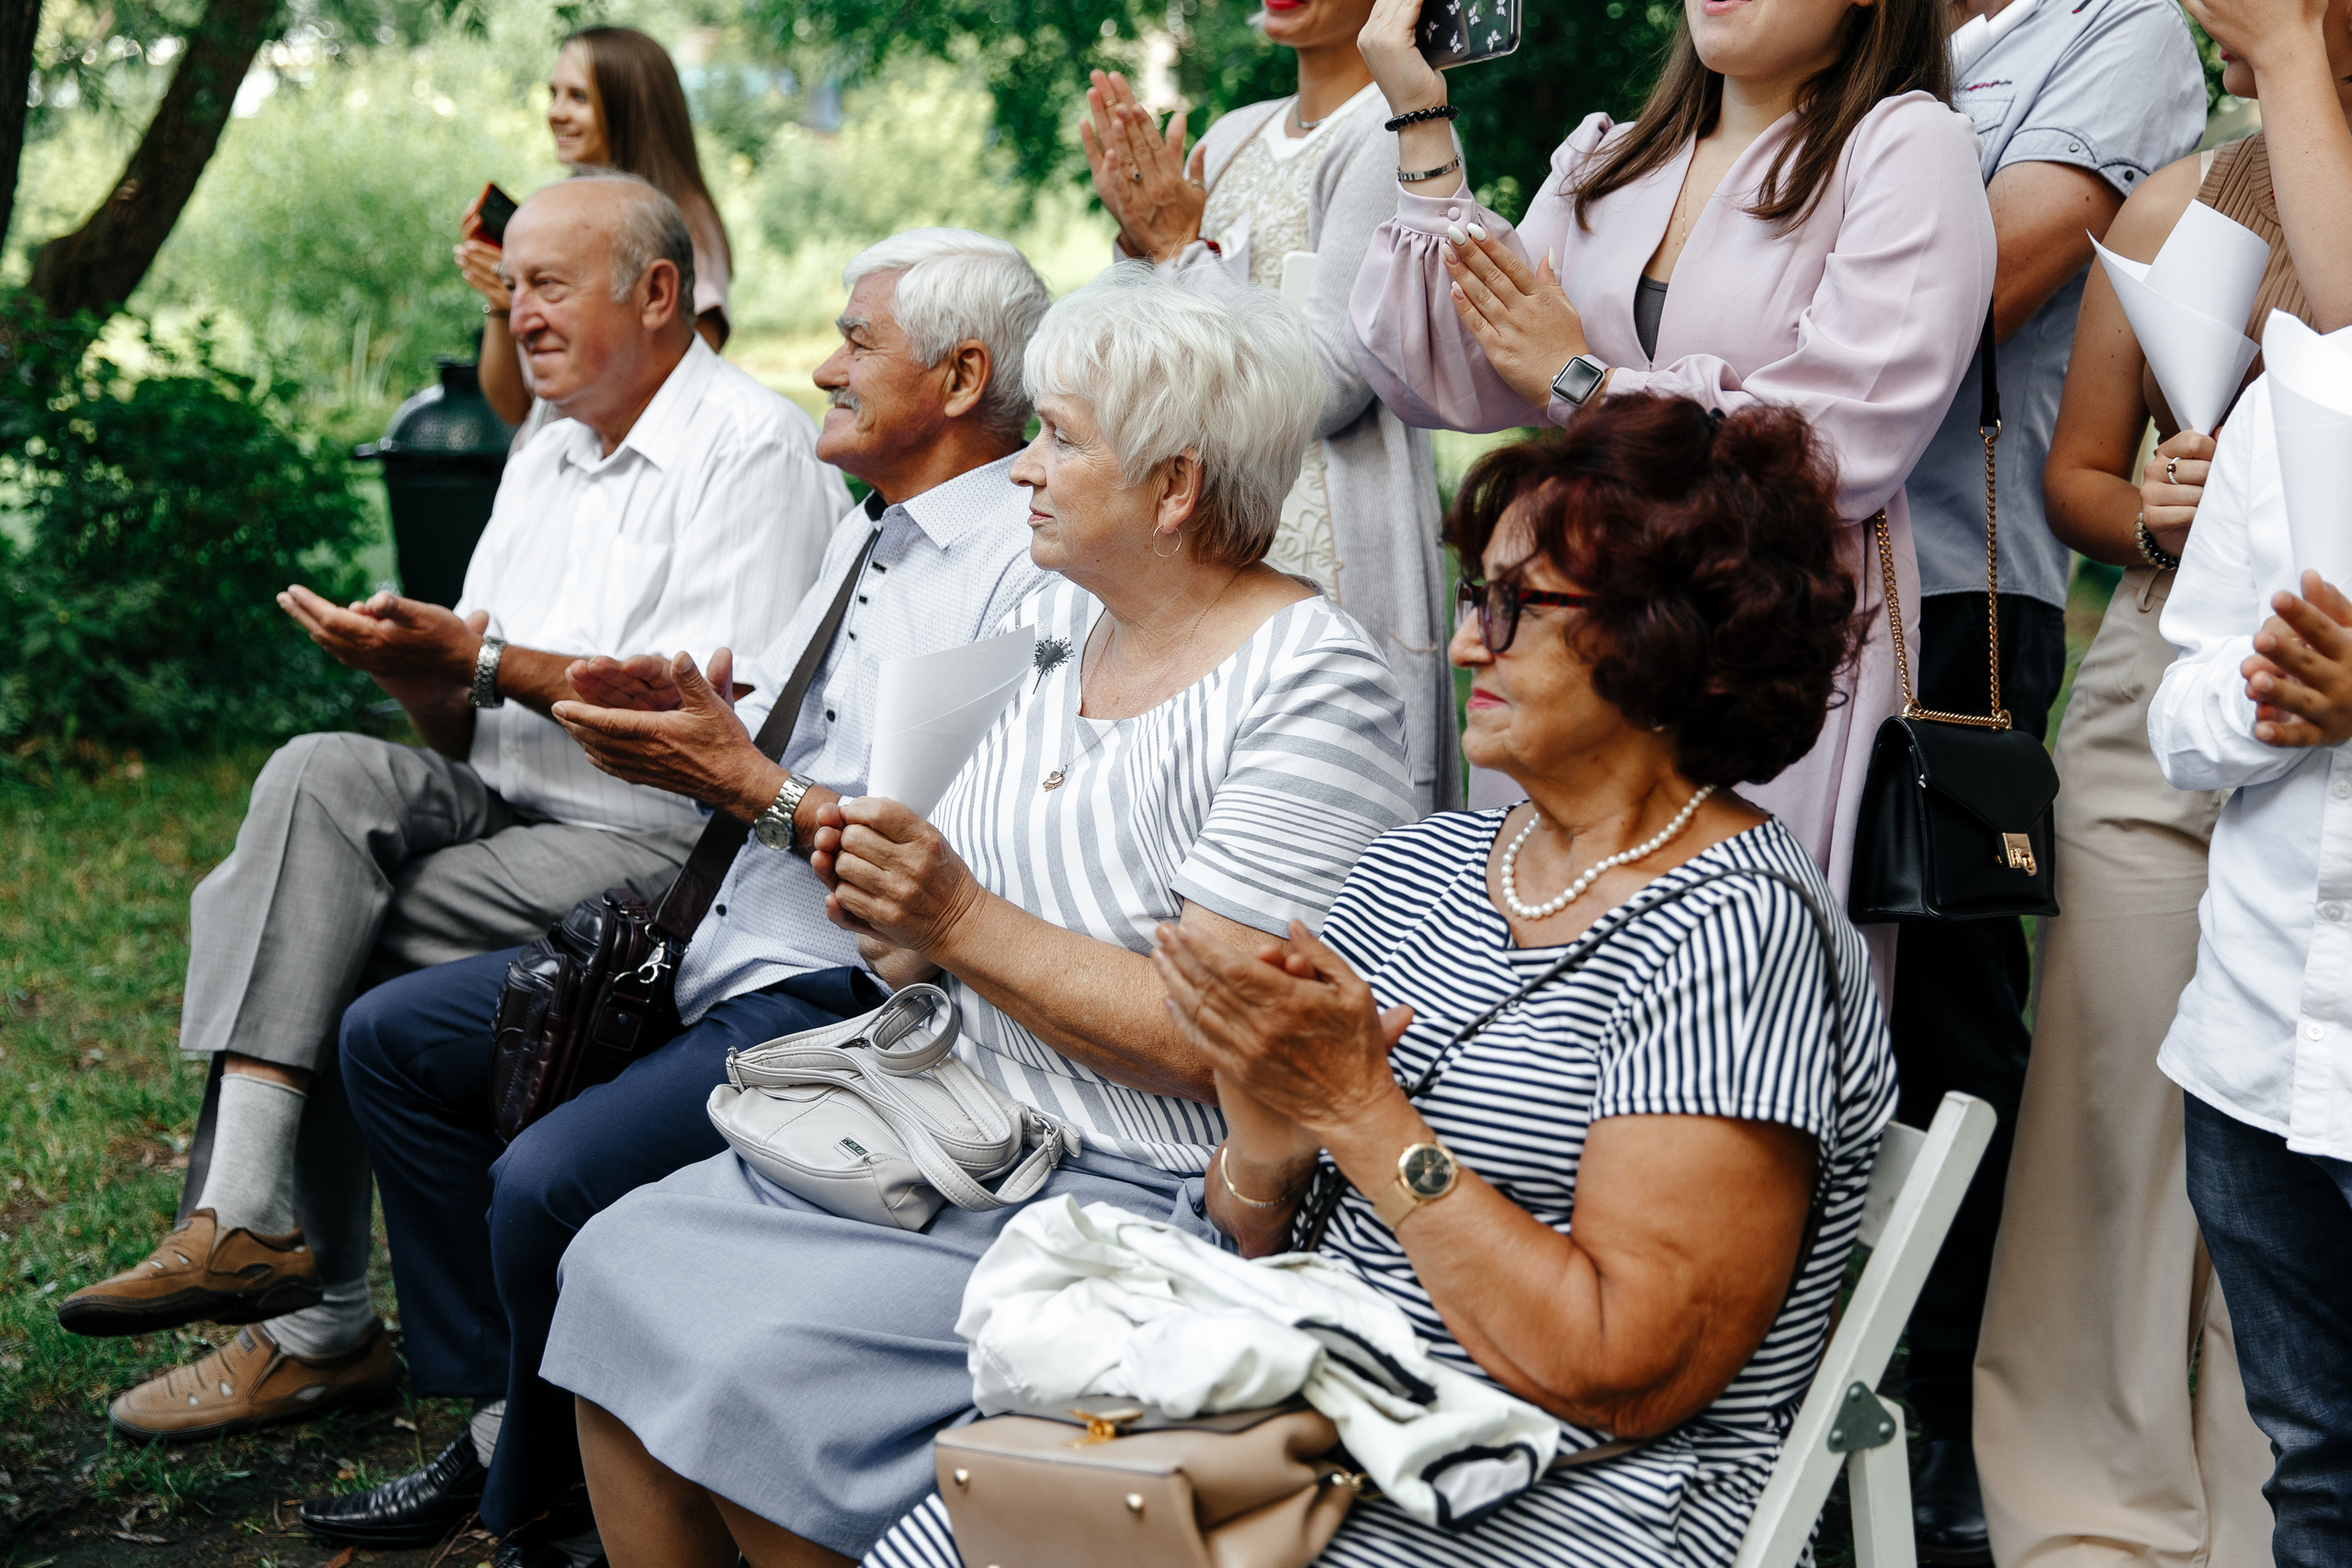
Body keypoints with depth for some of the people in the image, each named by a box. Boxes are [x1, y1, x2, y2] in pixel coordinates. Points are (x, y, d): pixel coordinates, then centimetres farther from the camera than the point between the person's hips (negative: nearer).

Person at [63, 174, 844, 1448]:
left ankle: (313, 1328, -7)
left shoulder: (755, 448, -7)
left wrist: (478, 656, -17)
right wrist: (414, 668, -6)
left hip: (661, 847, -7)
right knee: (320, 775, -19)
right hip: (503, 815, 8)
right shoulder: (544, 460, 20)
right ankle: (246, 1222, -22)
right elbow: (477, 732, 17)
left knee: (314, 943, -18)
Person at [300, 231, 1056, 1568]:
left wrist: (753, 785, -19)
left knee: (551, 1183, -27)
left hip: (846, 998, -11)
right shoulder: (867, 536, 17)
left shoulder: (1033, 572, -15)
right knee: (393, 1038, 11)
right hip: (717, 948, 11)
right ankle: (498, 1420, 16)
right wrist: (686, 721, -1)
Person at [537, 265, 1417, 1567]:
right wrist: (889, 909, -6)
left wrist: (964, 925, -20)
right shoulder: (1051, 621, 11)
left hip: (1144, 1202, -8)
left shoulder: (1312, 688, -15)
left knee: (766, 1369, -21)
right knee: (620, 1266, -4)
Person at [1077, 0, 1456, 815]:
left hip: (1324, 555, -8)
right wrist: (1139, 236, 0)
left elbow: (1328, 385, -16)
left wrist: (1184, 245, -9)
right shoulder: (1233, 136, 15)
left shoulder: (1394, 134, -10)